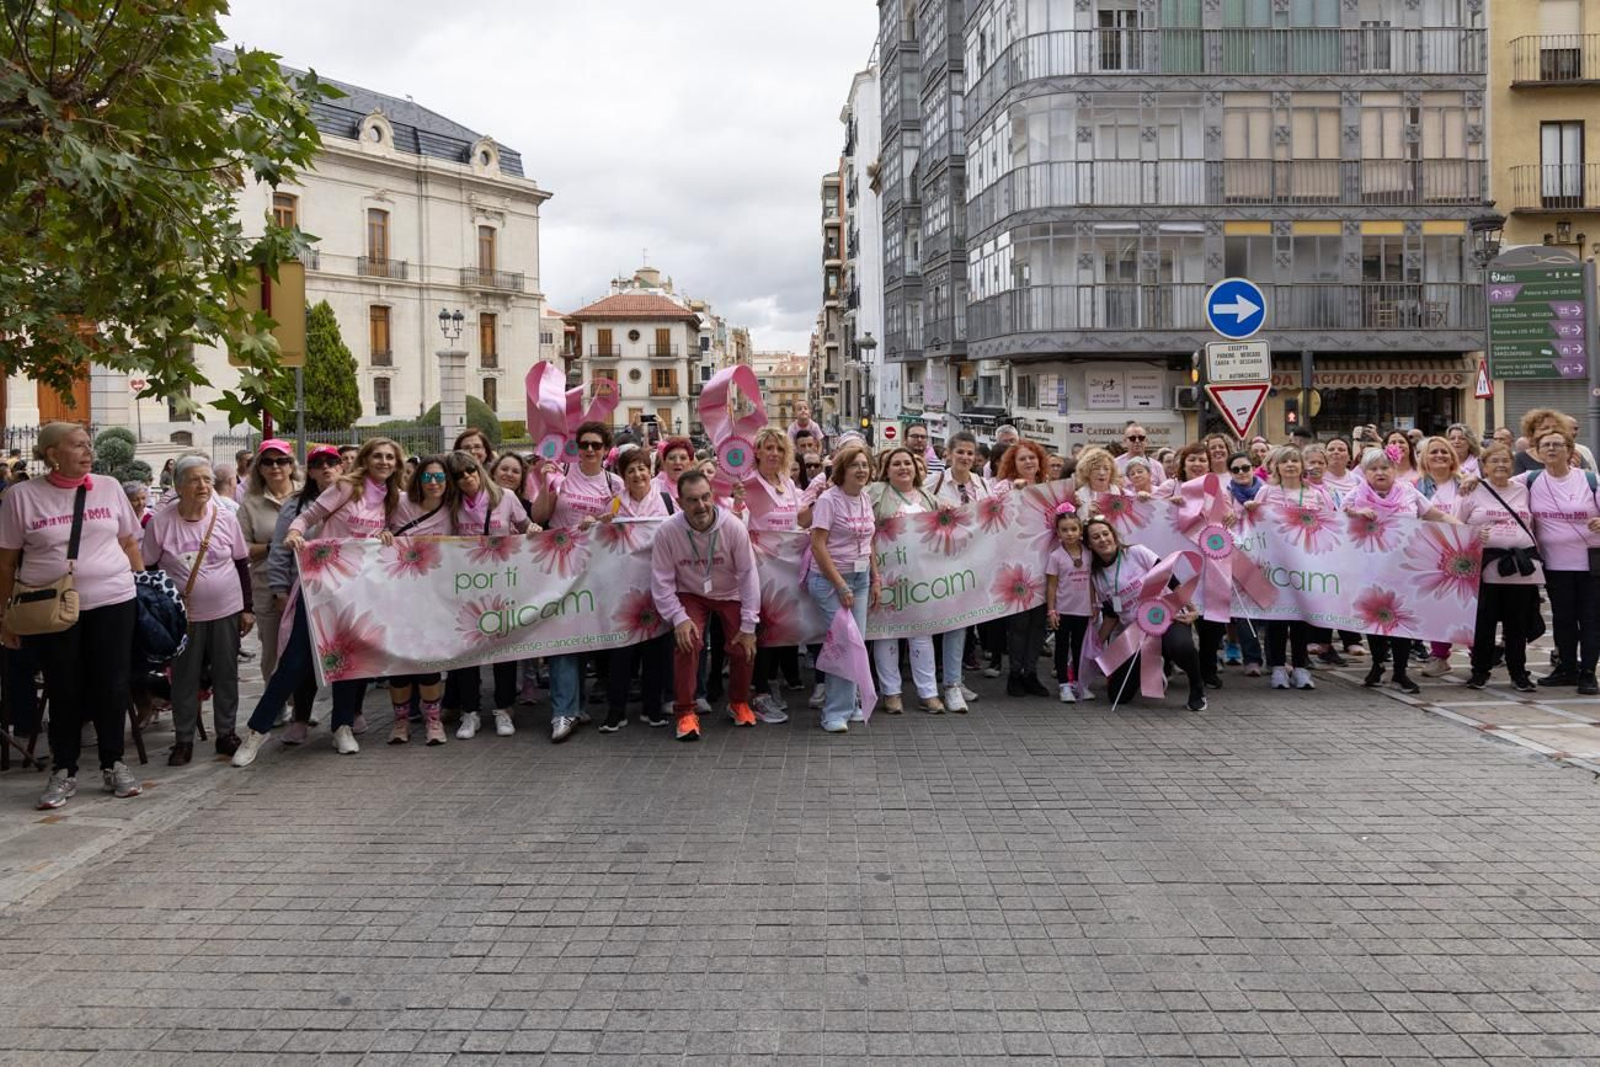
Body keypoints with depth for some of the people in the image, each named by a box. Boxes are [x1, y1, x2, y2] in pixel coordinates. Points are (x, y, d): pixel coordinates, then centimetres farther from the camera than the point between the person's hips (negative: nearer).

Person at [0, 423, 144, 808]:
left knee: (111, 687, 5)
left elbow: (129, 544, 13)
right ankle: (63, 773, 18)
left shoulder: (109, 488, 5)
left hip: (112, 602, 2)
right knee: (64, 691, 6)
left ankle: (113, 764, 20)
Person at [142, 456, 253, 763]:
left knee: (226, 674, 8)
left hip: (227, 611, 2)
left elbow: (242, 564, 6)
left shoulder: (226, 518, -1)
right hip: (184, 614, -1)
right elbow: (147, 569, 0)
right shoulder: (161, 523, -7)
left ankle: (226, 733, 22)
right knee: (185, 678, 5)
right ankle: (183, 741, 17)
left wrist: (247, 608, 6)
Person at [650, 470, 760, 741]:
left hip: (730, 594, 1)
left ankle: (739, 703, 20)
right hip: (690, 595, -1)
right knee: (687, 642, -23)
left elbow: (748, 577, -17)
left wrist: (749, 626, -16)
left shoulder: (734, 528, -24)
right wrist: (679, 618, -25)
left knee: (744, 649, -10)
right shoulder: (667, 532, -23)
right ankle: (685, 712, -8)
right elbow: (662, 582, -15)